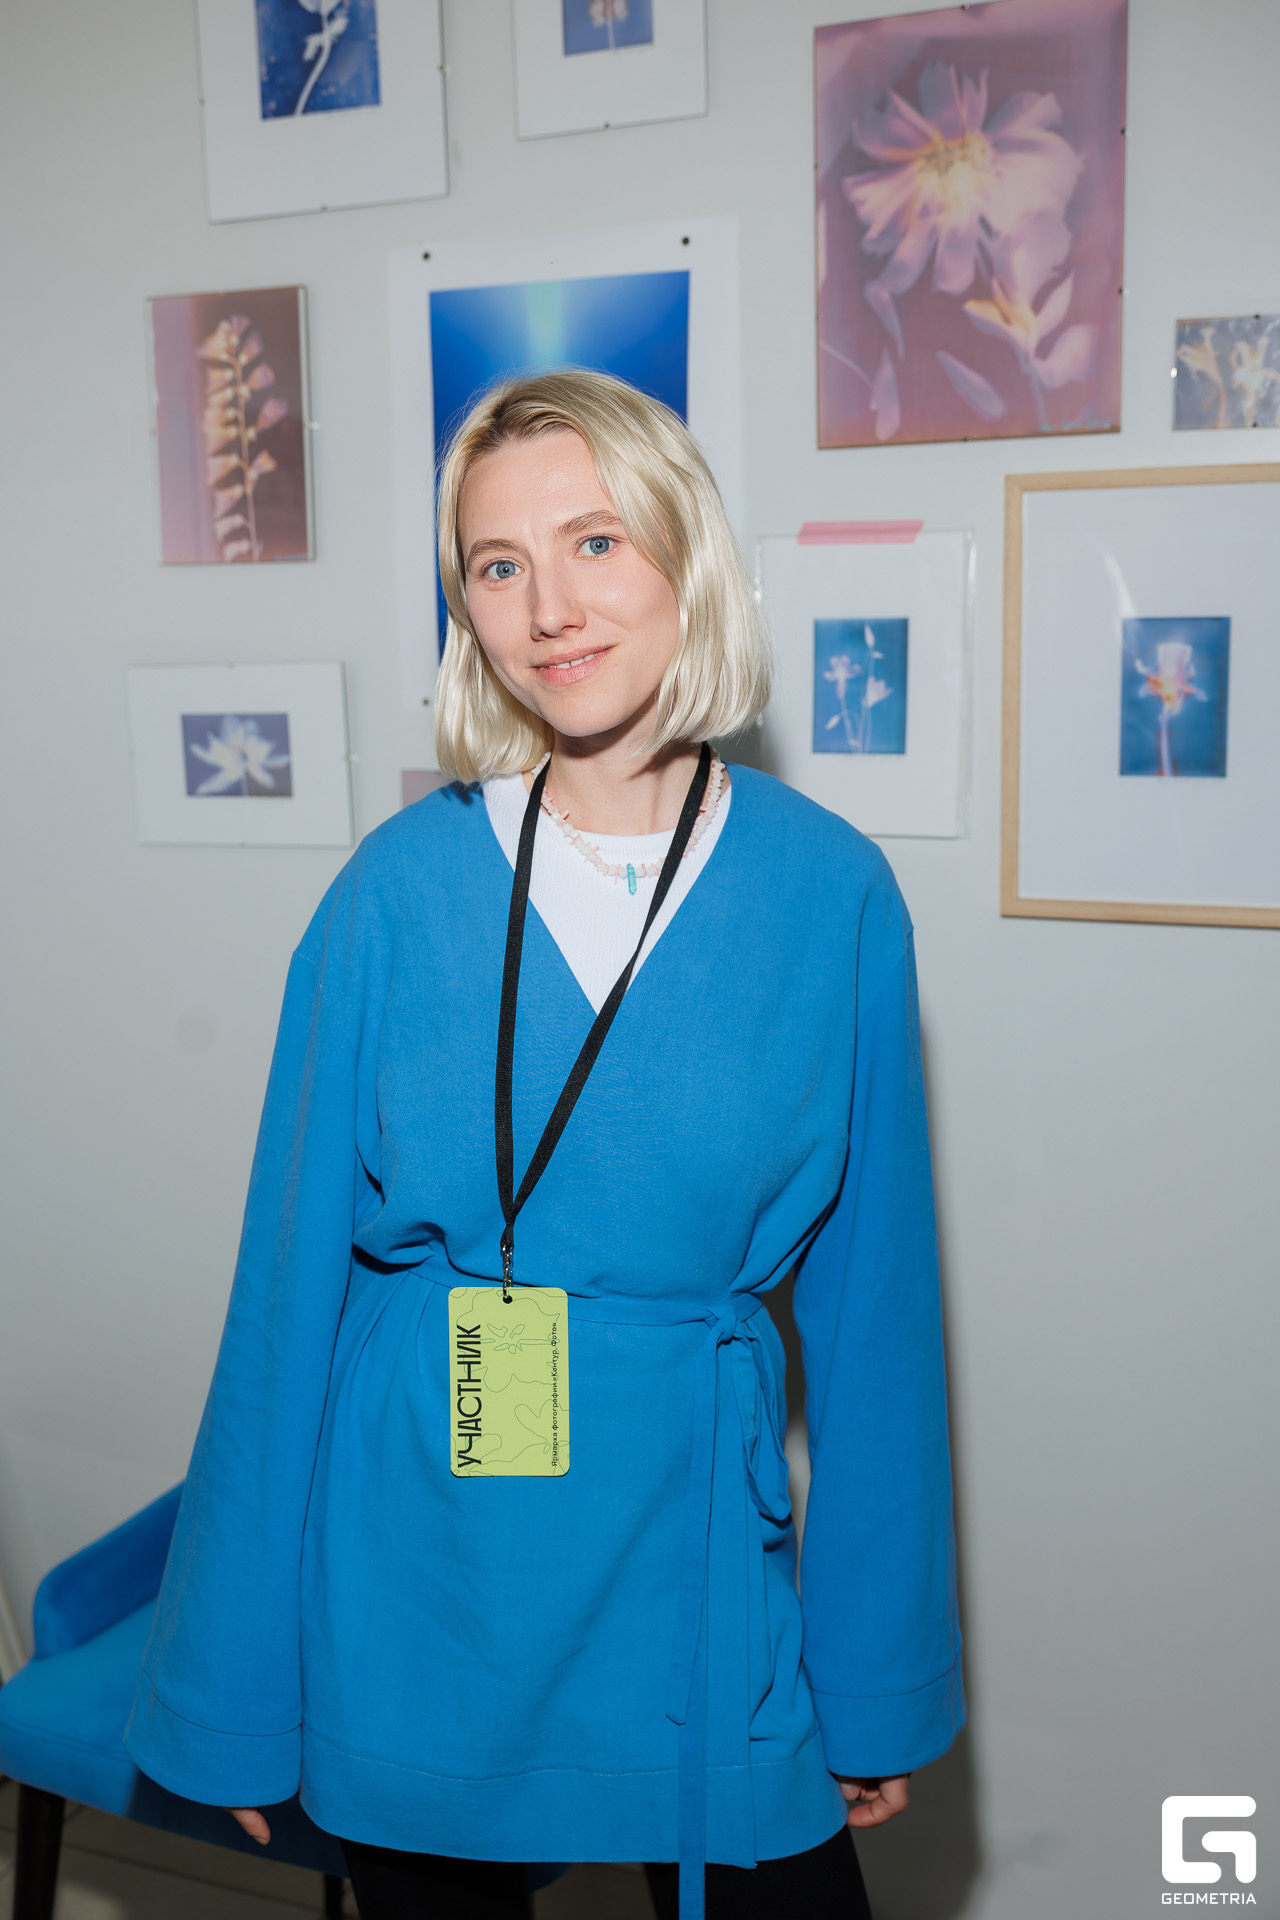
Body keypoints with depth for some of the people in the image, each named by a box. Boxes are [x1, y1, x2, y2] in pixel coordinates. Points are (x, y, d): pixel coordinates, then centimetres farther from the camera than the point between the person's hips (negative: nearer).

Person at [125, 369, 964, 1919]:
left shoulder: (832, 895, -7)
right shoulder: (399, 887, -7)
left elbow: (870, 1302, -1)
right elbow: (291, 1284, -2)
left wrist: (884, 1684, 4)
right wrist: (236, 1694, 1)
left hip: (694, 1558, 0)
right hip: (415, 1569, 1)